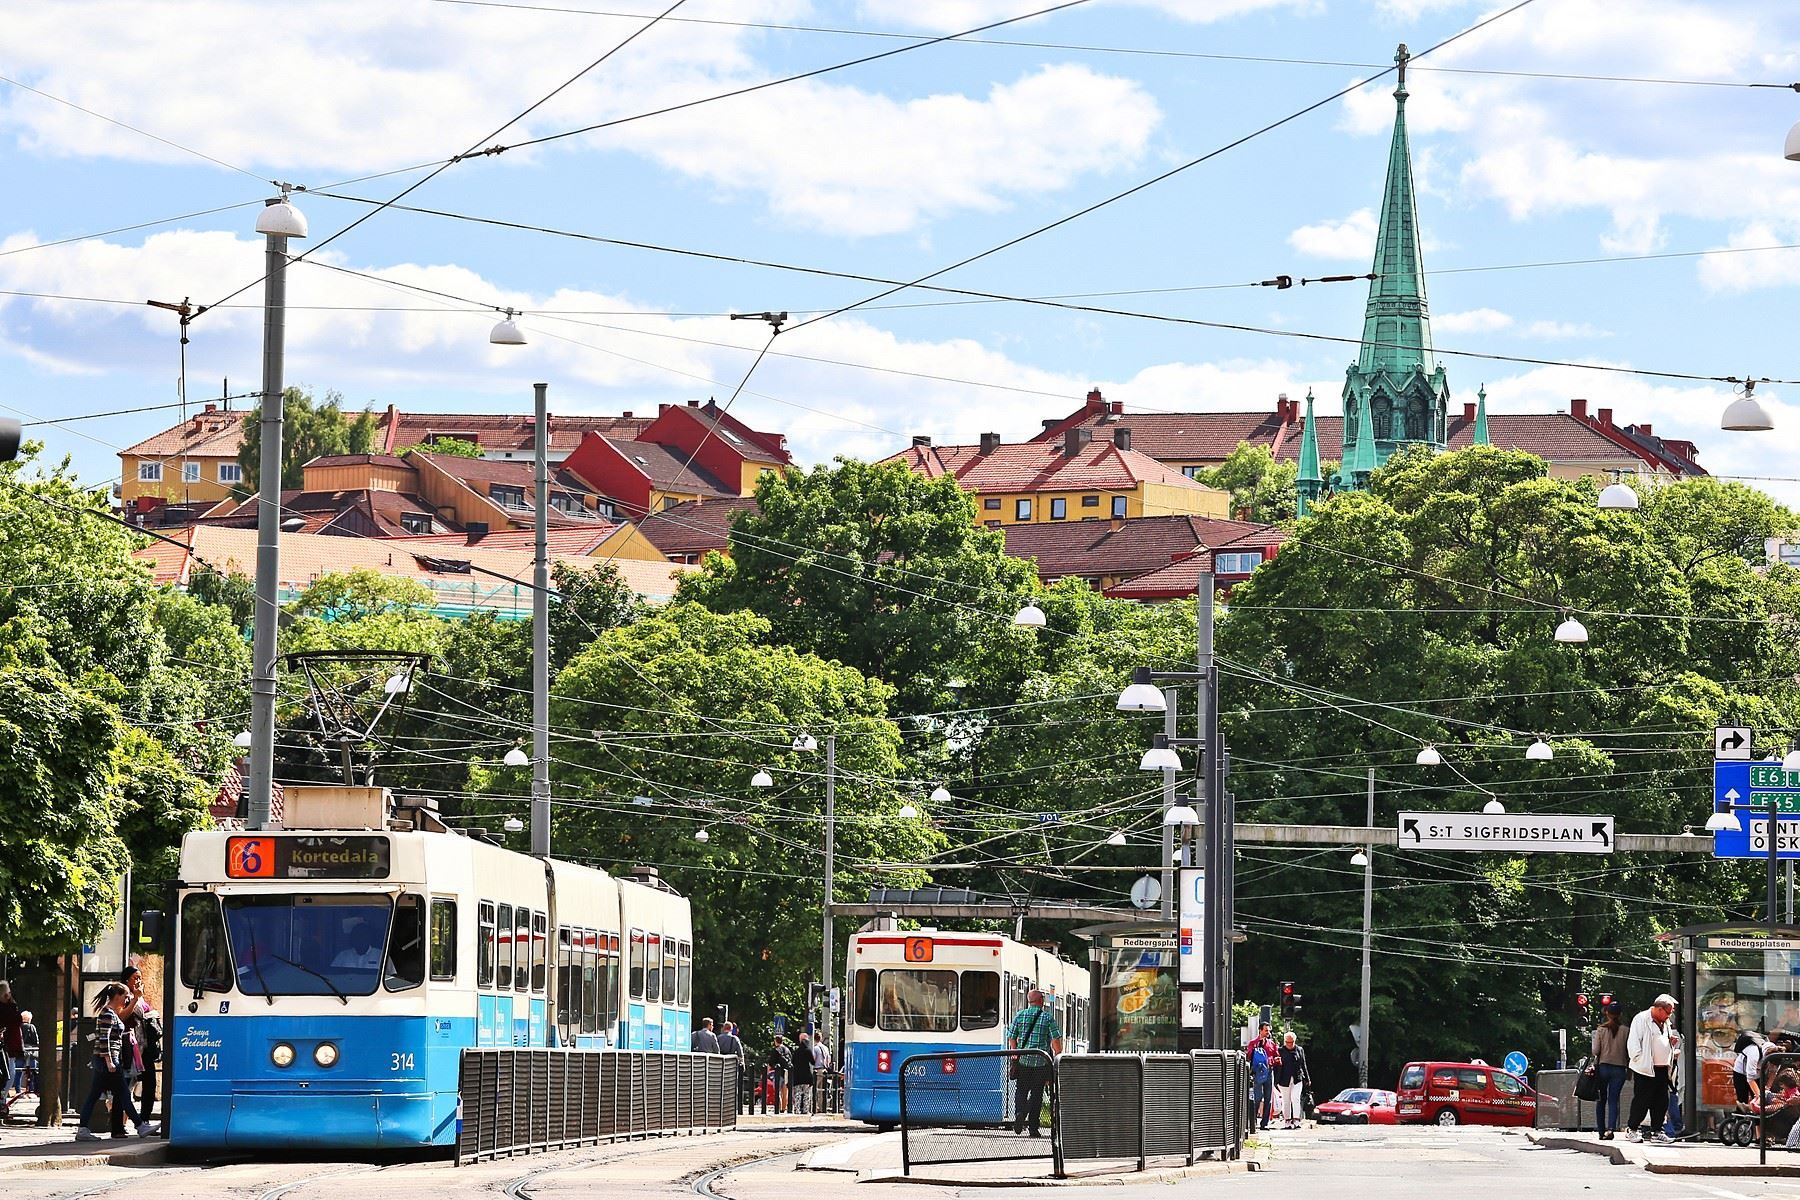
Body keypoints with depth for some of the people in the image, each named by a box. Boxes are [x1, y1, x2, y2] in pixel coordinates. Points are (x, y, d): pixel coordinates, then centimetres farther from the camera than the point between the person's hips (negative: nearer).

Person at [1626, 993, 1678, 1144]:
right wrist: (1639, 1059, -15)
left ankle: (1656, 1131, 12)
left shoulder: (1665, 1023, 19)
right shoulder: (1641, 1019, -7)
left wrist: (1671, 1043, 7)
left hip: (1662, 1069, 8)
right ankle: (1631, 1129, 7)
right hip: (1645, 1068, -8)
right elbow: (1633, 1041, -10)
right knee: (1642, 1100, -4)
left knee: (1661, 1102, 6)